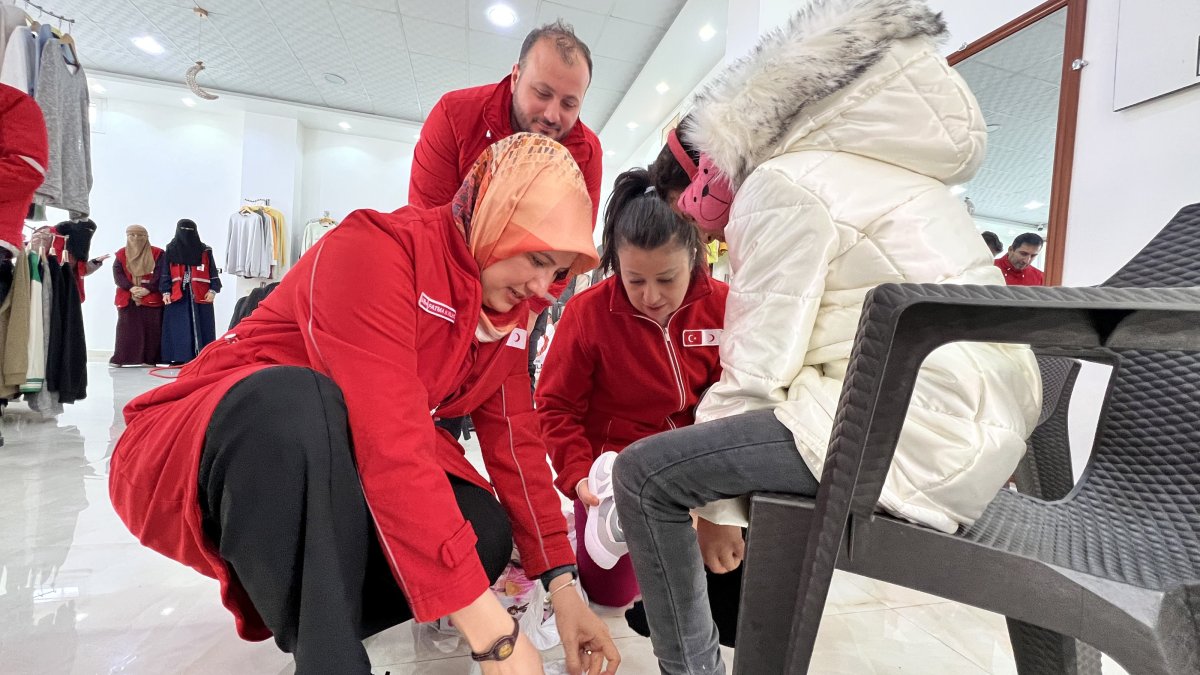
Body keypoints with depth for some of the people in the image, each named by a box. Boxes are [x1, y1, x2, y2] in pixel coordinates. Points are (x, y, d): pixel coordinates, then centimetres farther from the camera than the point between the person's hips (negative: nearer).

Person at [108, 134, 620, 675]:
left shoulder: (509, 313, -2)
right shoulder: (379, 247, -26)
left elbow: (516, 443, -3)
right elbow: (390, 442, -36)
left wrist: (563, 586, -8)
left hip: (332, 473, 6)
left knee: (483, 533, -15)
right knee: (296, 401, -38)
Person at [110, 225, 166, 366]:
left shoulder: (157, 253, 5)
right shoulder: (121, 254, 12)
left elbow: (160, 273, -4)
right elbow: (117, 273, 2)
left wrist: (148, 289, -16)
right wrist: (131, 288, -14)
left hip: (151, 297, -2)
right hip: (127, 297, 2)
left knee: (150, 329, -3)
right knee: (126, 329, 1)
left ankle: (149, 359, 1)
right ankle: (120, 359, 6)